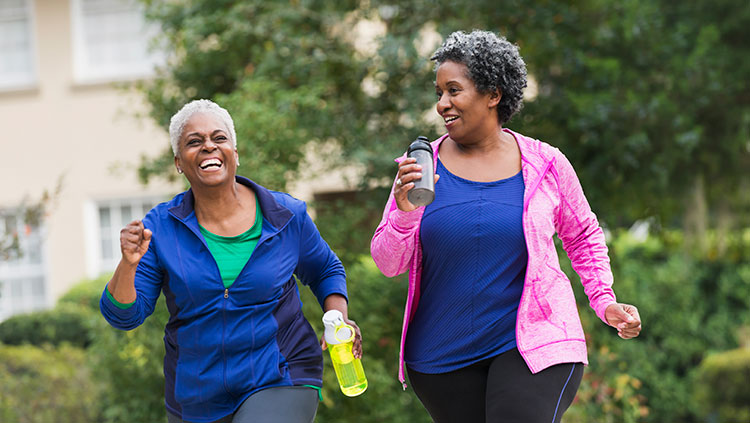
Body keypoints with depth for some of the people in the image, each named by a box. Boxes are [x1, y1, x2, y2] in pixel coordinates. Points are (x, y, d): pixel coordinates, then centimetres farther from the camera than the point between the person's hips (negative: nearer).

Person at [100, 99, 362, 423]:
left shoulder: (286, 216, -4)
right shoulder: (160, 227, -5)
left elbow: (325, 271, 14)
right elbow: (123, 315, -7)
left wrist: (340, 321, -4)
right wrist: (129, 263, -26)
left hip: (278, 384, -2)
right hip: (196, 396, 2)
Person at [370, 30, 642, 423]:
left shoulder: (545, 166, -1)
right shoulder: (421, 168, -1)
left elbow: (583, 236, 15)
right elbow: (387, 263, -2)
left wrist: (604, 300, 3)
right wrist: (405, 212, -20)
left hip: (532, 344, -2)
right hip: (443, 357, 2)